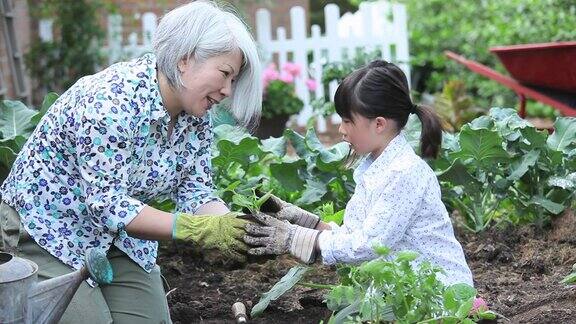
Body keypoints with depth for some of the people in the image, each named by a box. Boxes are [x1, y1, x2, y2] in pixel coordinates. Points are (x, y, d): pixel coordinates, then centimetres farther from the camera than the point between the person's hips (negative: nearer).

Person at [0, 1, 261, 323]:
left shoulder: (197, 116, -7)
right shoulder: (111, 99, -31)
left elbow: (196, 194, -7)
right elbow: (106, 202, -33)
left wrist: (240, 230, -27)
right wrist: (199, 229, -39)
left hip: (117, 236, 7)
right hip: (47, 226, -7)